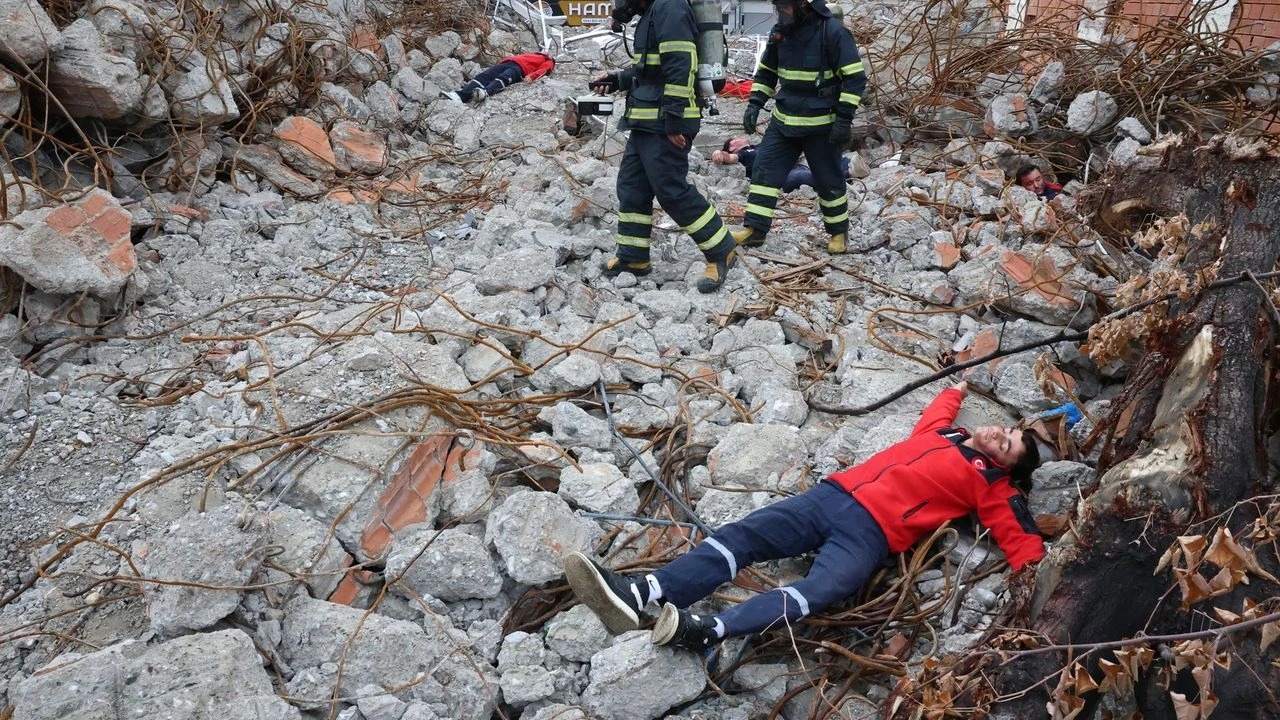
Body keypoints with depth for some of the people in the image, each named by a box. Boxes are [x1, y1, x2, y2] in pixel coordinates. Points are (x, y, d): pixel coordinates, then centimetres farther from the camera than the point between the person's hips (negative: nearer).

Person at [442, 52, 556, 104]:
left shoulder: (548, 63, 26)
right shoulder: (532, 55, 42)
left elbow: (543, 70, 4)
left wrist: (531, 76, -17)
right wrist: (502, 61, 13)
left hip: (519, 69, -5)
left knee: (503, 79, -36)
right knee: (484, 76, -21)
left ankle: (484, 93, -65)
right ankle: (461, 94, -43)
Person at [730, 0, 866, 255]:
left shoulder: (833, 32, -16)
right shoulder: (780, 31, 3)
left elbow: (855, 78, -15)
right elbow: (766, 72, 16)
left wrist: (844, 119, -19)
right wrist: (754, 105, 4)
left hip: (820, 125, -5)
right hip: (783, 121, 6)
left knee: (828, 180, 6)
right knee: (764, 171, -1)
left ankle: (838, 231, 24)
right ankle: (754, 230, 5)